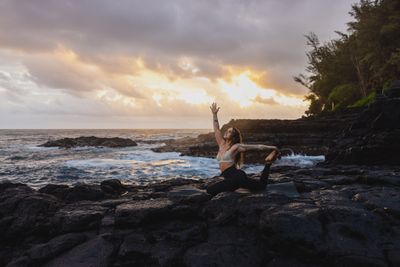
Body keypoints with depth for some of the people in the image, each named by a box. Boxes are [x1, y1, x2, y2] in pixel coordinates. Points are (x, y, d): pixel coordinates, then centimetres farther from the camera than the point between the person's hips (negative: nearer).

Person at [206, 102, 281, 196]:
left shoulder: (236, 146, -4)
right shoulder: (222, 144, 13)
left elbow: (257, 147, -2)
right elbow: (216, 129, 17)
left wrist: (271, 147, -2)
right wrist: (214, 114, 13)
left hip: (236, 176, -7)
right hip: (231, 178, 7)